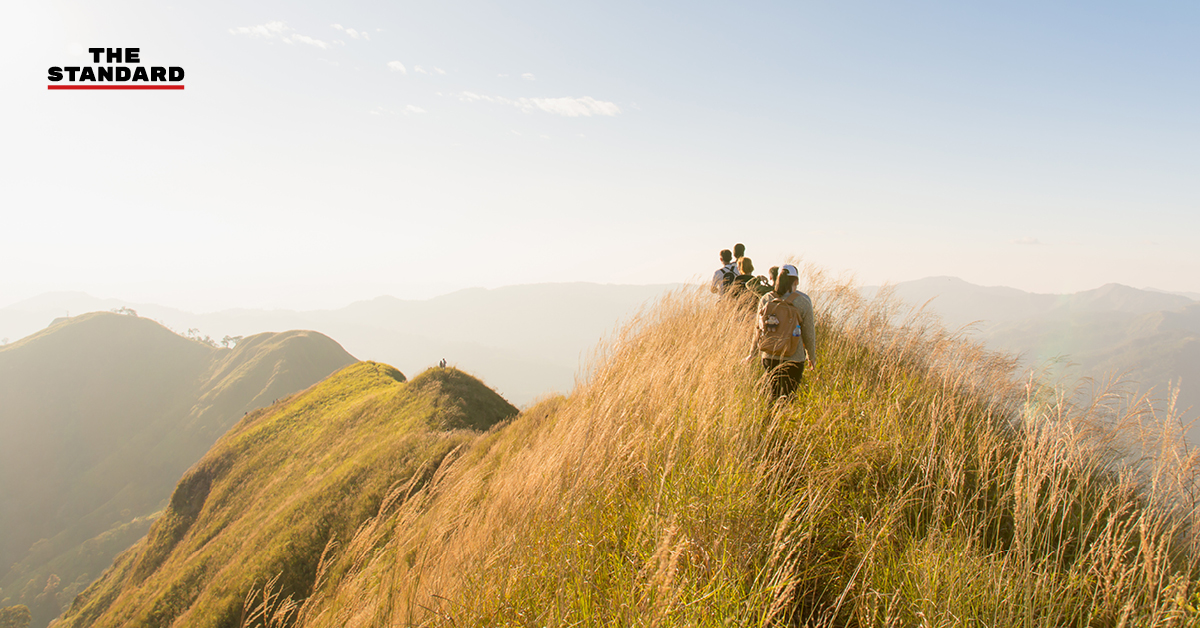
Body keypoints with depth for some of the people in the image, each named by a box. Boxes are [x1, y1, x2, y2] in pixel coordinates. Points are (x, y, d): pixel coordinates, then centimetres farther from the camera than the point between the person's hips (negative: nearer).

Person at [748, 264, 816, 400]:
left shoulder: (765, 299, -1)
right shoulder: (803, 302, -9)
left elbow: (759, 328, 5)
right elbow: (808, 333, -4)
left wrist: (753, 353, 17)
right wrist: (812, 357, 10)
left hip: (768, 357, 3)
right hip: (793, 359, -3)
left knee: (774, 394, 21)